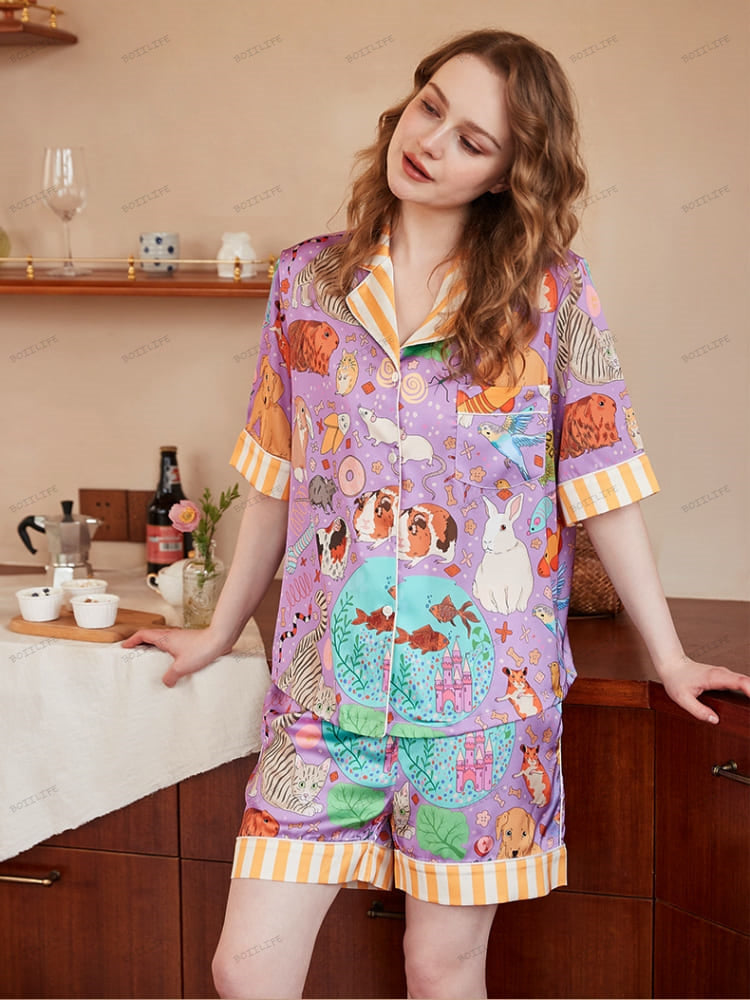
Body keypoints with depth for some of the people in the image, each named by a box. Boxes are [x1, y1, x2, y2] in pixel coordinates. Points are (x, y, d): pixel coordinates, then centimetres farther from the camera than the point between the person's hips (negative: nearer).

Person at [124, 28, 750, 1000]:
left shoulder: (552, 293, -2)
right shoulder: (307, 279, 5)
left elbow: (600, 482, 2)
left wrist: (667, 656, 5)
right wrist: (222, 628, 21)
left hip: (482, 682, -2)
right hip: (328, 675, 2)